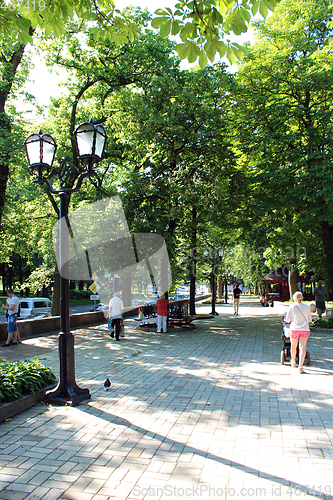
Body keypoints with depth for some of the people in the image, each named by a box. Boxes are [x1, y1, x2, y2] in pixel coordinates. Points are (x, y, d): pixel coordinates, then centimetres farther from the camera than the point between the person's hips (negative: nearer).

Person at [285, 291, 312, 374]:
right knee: (303, 347, -1)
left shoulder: (291, 307, -3)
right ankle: (300, 366, -13)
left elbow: (287, 319, 1)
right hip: (305, 329, 1)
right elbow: (309, 319, 10)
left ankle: (293, 362, 37)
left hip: (294, 328, 0)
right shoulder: (306, 307, 2)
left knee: (294, 346, 18)